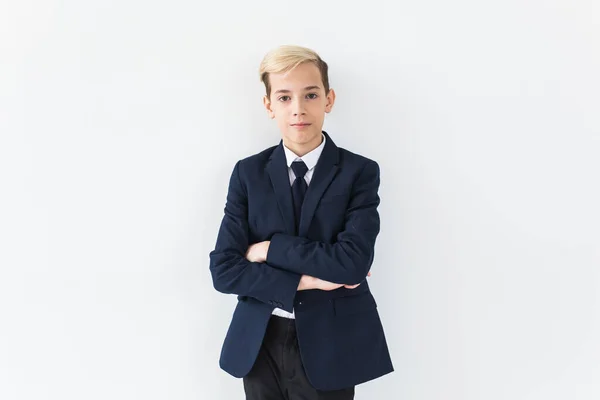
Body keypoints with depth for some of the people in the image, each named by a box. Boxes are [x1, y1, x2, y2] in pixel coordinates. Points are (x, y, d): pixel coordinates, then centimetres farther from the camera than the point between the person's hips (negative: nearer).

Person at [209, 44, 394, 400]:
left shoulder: (360, 171, -7)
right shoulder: (248, 173, -2)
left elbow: (352, 263, -20)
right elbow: (223, 269, -8)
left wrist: (270, 248, -14)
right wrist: (306, 280, -16)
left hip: (328, 347, -2)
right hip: (259, 345, 2)